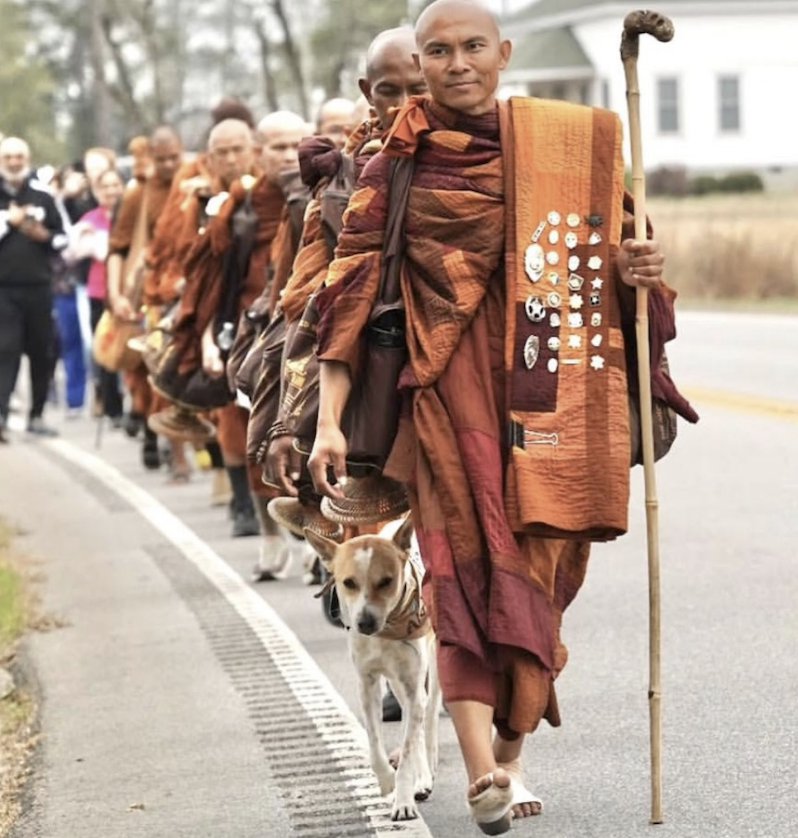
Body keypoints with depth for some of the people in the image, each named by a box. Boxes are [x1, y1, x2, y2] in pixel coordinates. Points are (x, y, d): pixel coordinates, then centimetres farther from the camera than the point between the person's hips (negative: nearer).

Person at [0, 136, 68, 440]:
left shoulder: (42, 197, 11)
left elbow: (61, 238, 13)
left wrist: (42, 234, -6)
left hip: (38, 287, 3)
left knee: (41, 352, 7)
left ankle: (36, 415, 17)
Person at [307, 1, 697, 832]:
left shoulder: (572, 142, 9)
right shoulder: (396, 169, 4)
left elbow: (608, 262, 19)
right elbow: (349, 294, 1)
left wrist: (636, 275, -6)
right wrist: (329, 421, -7)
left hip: (555, 397, 2)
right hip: (451, 391, -2)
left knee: (541, 571, 1)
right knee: (471, 563, -14)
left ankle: (510, 751, 16)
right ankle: (483, 771, -24)